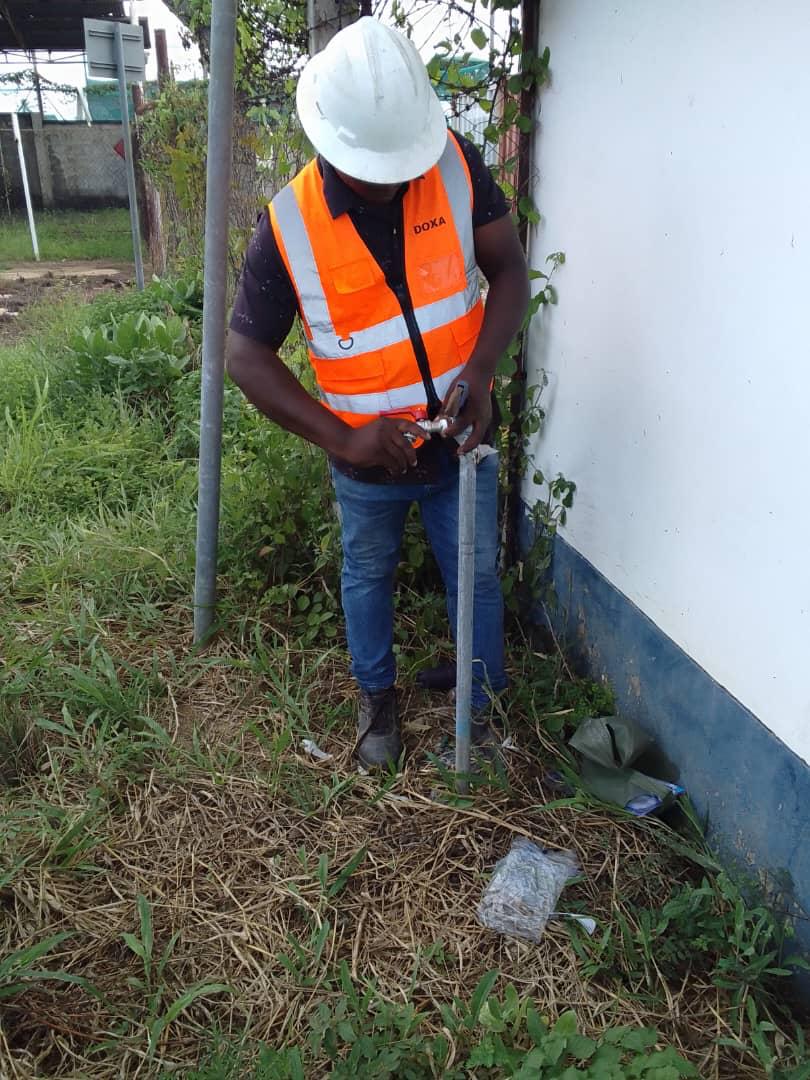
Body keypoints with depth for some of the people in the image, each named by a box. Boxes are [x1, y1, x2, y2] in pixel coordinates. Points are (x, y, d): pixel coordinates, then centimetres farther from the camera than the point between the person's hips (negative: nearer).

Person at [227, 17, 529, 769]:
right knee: (368, 577, 20)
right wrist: (342, 438, -24)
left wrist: (479, 371, -24)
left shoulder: (456, 164, -14)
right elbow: (247, 355, -14)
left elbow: (509, 269, -7)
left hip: (461, 440, 1)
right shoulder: (288, 227, -18)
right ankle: (376, 697, 46)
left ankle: (480, 707, 39)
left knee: (476, 577, 15)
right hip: (368, 460, -1)